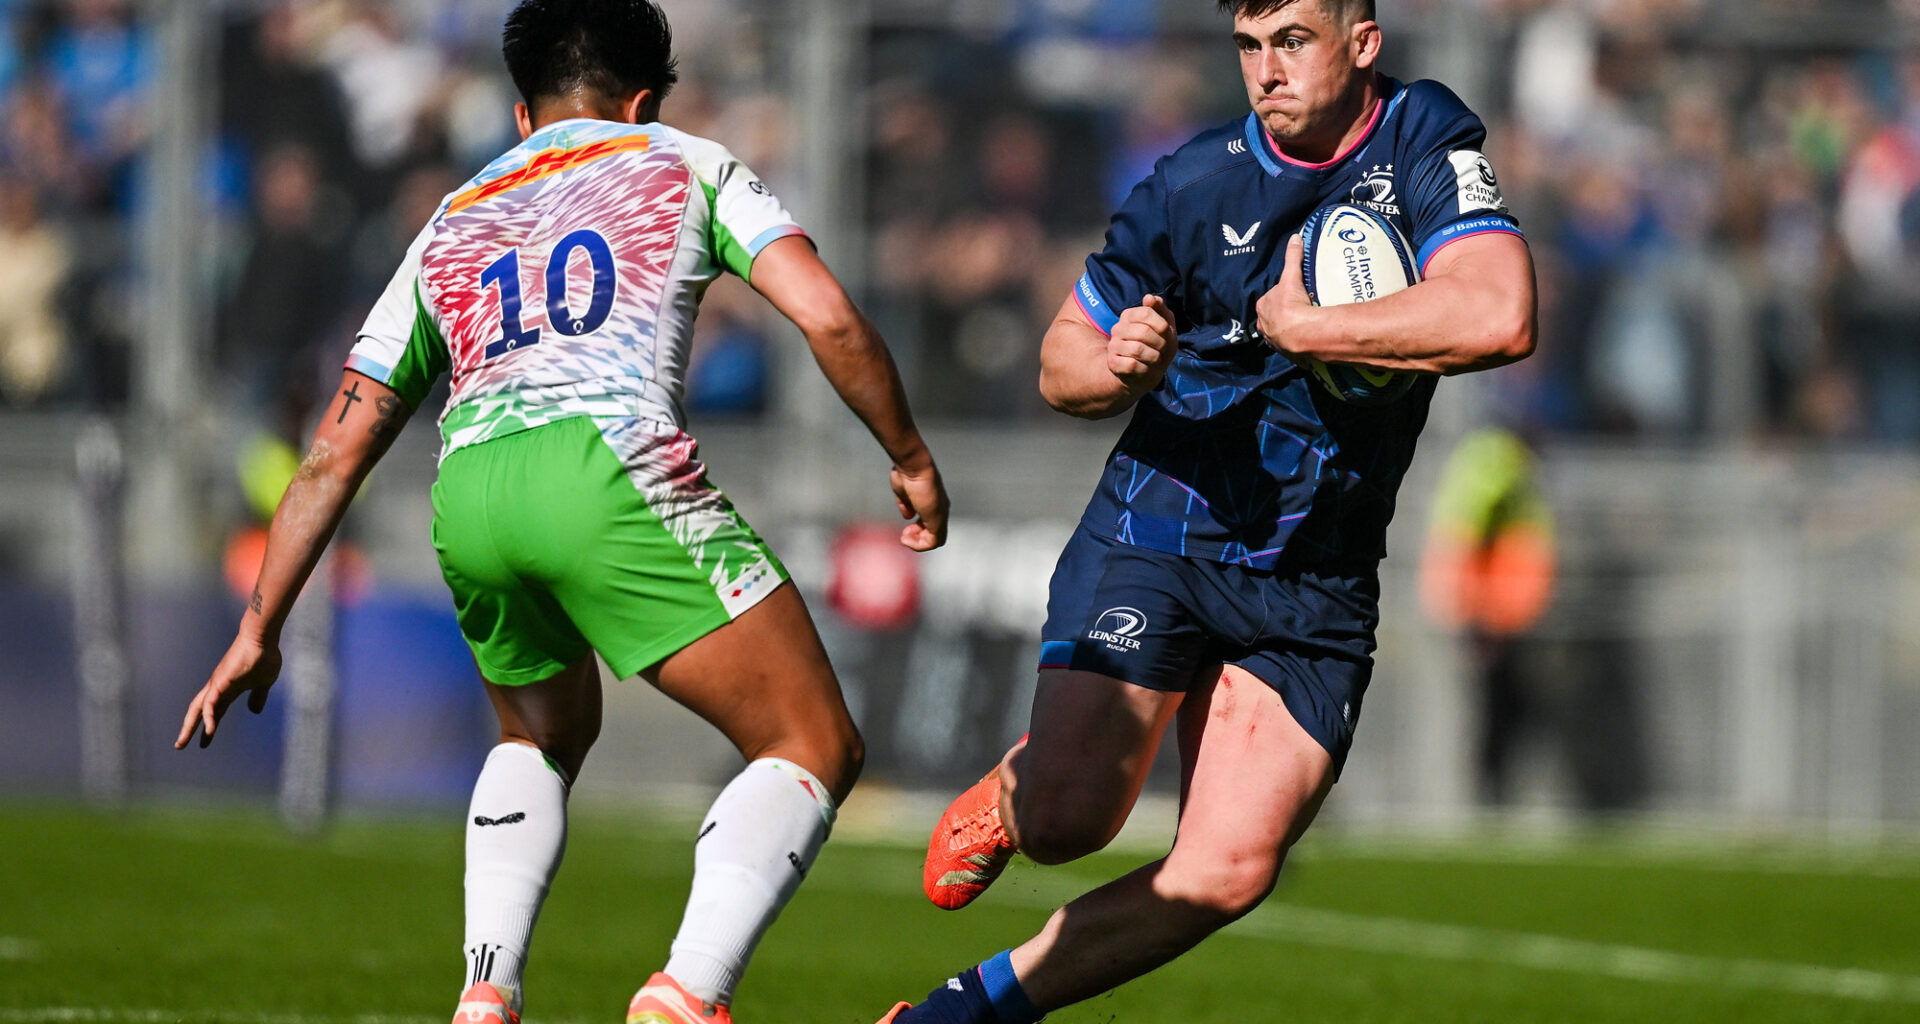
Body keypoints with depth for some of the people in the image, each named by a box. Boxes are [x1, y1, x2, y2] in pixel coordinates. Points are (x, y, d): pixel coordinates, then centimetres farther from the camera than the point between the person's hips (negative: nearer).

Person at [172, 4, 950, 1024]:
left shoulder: (450, 226, 32)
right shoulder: (684, 164, 23)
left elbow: (335, 453, 28)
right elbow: (827, 318, 8)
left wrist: (259, 630, 31)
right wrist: (909, 458, 21)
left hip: (465, 491, 5)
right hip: (612, 469, -5)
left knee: (543, 734, 33)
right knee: (814, 750, 3)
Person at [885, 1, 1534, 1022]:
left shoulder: (1426, 146, -7)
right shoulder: (1196, 182, -4)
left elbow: (1500, 317, -25)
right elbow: (1061, 363, 6)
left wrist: (1296, 326, -19)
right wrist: (1114, 369, -18)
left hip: (1315, 587, 1)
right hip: (1159, 527, -1)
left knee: (1228, 871, -12)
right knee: (1065, 820, -18)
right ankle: (1009, 790, 20)